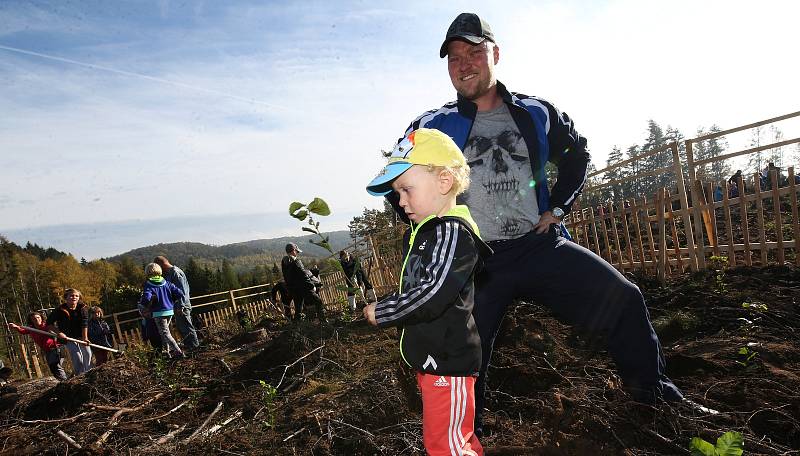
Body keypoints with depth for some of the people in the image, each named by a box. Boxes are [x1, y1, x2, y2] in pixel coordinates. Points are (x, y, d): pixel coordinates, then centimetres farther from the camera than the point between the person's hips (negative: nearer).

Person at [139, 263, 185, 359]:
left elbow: (146, 299, -23)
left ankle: (178, 352, -16)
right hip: (170, 311, 6)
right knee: (164, 332, 21)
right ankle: (167, 351, 21)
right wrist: (172, 302, 16)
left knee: (165, 333, -5)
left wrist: (142, 306, -3)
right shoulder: (166, 282, 6)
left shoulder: (148, 285, -7)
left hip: (158, 312, -6)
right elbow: (179, 293, 0)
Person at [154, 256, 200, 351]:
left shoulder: (175, 272, -16)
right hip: (178, 305, 10)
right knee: (180, 326, 16)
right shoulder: (169, 273, 15)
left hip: (181, 306, -10)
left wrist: (180, 306, -23)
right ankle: (187, 344, 26)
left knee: (186, 326, -4)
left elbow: (181, 291, -21)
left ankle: (194, 345, 4)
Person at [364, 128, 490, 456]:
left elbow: (430, 296, -28)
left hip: (447, 361, -10)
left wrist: (380, 312, -17)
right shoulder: (420, 232, 11)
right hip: (429, 358, 10)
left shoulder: (453, 232, -20)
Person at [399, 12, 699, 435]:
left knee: (625, 301, -4)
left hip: (540, 246, 2)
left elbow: (576, 154, 23)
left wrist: (558, 207, 12)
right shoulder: (431, 127, -1)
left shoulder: (535, 114, 6)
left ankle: (657, 396, 21)